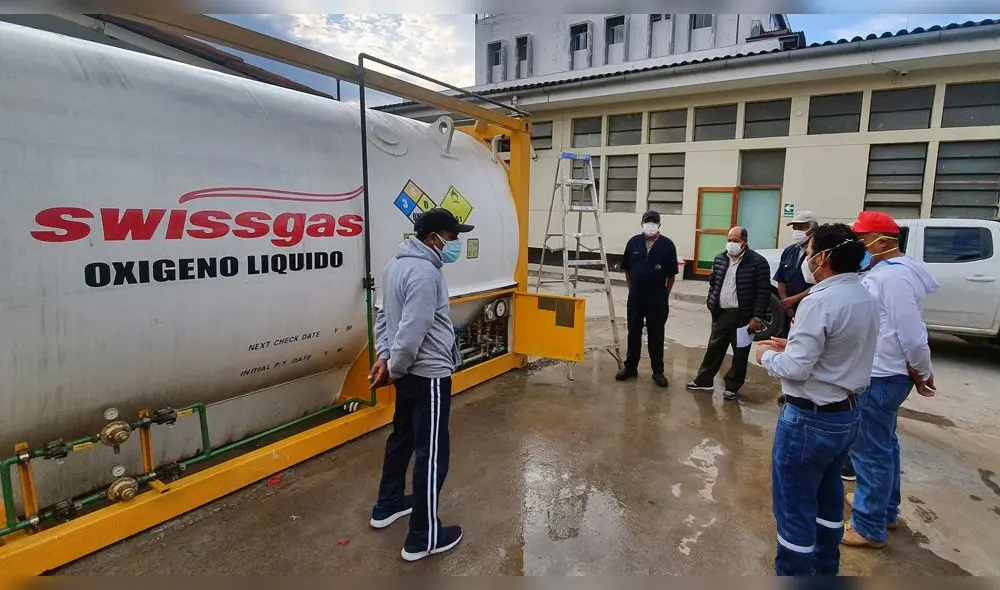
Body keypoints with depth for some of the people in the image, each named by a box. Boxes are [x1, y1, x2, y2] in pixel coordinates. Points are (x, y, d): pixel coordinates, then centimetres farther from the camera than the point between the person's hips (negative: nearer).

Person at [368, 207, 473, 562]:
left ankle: (388, 506, 42)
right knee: (432, 453, 2)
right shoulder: (425, 273, -24)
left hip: (409, 372, 10)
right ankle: (423, 538, 15)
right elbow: (412, 332, -27)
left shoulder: (397, 264, 7)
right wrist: (394, 369, -12)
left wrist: (385, 357, 7)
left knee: (402, 436, 24)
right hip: (429, 375, -10)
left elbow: (384, 316, 12)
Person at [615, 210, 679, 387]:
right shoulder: (633, 242, 0)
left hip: (657, 297, -2)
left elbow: (671, 274, -1)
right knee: (633, 332, 11)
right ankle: (630, 367, 23)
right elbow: (627, 268, 9)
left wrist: (665, 295, 2)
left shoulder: (667, 245, -6)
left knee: (656, 335, 7)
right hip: (635, 296, 2)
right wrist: (632, 288, 9)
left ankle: (658, 371, 18)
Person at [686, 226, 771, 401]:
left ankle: (732, 387, 20)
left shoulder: (758, 262, -10)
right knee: (714, 349, 13)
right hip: (721, 313, 5)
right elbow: (712, 283, 16)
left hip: (743, 316, -5)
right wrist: (711, 305, 7)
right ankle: (704, 381, 25)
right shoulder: (720, 259, 7)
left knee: (740, 353, 8)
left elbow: (764, 292, -11)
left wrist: (757, 317, -14)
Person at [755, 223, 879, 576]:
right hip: (848, 413, 10)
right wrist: (793, 345, 10)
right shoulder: (867, 299, 5)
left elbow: (796, 369, -24)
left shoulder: (820, 302, -23)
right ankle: (825, 570, 43)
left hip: (810, 419, -10)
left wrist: (767, 356, -6)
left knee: (794, 507, 6)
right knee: (828, 497, 25)